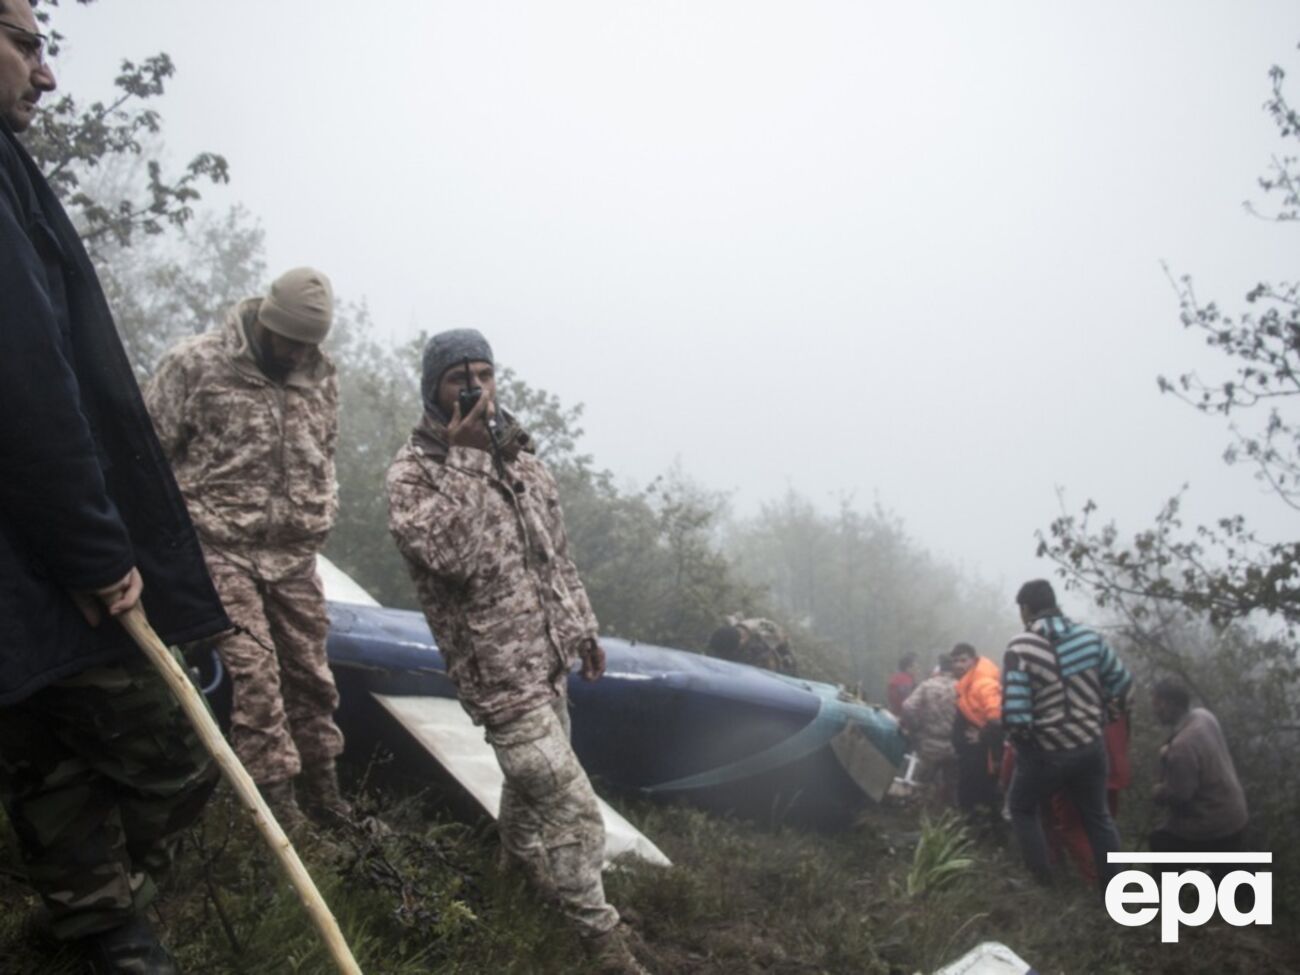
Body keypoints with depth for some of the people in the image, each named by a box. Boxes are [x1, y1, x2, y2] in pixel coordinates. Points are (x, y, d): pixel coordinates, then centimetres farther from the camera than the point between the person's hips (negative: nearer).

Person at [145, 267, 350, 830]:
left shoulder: (319, 374, 6)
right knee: (253, 671, -10)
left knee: (309, 672, 9)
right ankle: (277, 800, -2)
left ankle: (320, 789, 22)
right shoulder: (196, 364, -9)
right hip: (223, 549, -4)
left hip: (295, 553, 5)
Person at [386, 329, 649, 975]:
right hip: (498, 670, -7)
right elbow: (455, 557, -30)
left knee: (533, 775, 24)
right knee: (571, 804, -5)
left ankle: (519, 857, 49)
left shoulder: (518, 454, 8)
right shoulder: (412, 472, -13)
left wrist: (582, 627, 18)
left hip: (548, 656, 7)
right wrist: (469, 459, -28)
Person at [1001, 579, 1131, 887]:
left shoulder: (1021, 648, -19)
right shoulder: (1089, 637, -4)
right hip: (1091, 746, 4)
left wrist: (1021, 735, -2)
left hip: (1046, 753, -4)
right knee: (1097, 816, 23)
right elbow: (1122, 684, 5)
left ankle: (1043, 881, 22)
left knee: (1022, 808, 22)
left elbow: (1014, 716, -23)